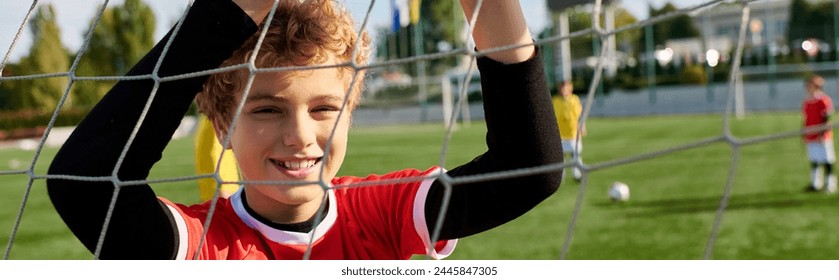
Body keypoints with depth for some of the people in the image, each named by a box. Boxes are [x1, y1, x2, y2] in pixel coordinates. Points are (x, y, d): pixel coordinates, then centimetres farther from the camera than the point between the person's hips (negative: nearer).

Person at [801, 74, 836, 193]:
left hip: (822, 137, -8)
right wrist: (803, 134, 17)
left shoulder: (824, 100, -10)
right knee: (813, 161, 10)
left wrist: (822, 134, -18)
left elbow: (826, 119, -13)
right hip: (810, 137, 8)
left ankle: (831, 184, 2)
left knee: (826, 161, -3)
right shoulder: (806, 101, 13)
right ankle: (816, 184, 16)